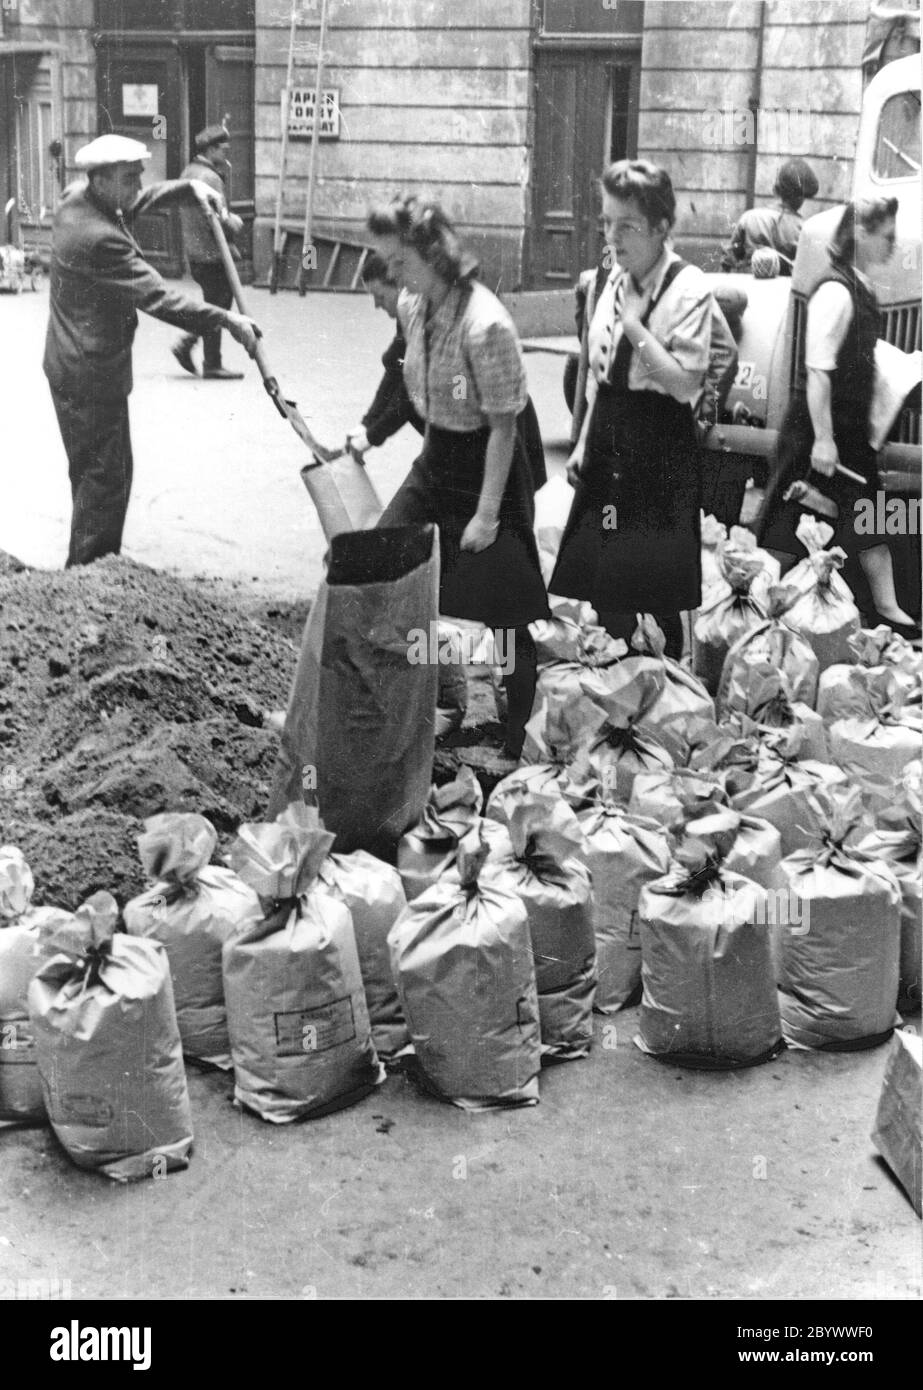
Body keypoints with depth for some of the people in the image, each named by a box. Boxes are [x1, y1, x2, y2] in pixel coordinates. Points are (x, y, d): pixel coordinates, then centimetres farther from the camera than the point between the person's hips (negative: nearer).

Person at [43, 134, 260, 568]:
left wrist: (189, 187, 17)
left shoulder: (75, 198, 3)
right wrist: (226, 320, -24)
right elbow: (158, 299, -28)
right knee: (104, 476, -1)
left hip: (70, 364, 10)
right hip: (92, 373, -10)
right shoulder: (100, 238, -28)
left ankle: (88, 567, 28)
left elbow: (135, 202, 24)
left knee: (95, 471, 19)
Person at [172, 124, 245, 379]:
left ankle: (186, 344, 16)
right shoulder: (209, 178, -18)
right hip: (212, 254, -10)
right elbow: (220, 221, -25)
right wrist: (236, 224, -5)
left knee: (216, 306, 19)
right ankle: (212, 366, 6)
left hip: (194, 252, 10)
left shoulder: (188, 172, 14)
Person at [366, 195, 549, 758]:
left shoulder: (485, 325, -26)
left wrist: (487, 514, -20)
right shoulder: (413, 308, -1)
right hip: (435, 461, 8)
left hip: (488, 471, -8)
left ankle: (517, 744, 20)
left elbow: (503, 427, -21)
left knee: (502, 616, 2)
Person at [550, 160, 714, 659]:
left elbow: (685, 383, -21)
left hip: (660, 447, -7)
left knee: (657, 591, 1)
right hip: (609, 441, 7)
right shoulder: (613, 280, 8)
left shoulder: (689, 289, -14)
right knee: (604, 587, 13)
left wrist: (635, 326, -21)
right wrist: (584, 441, 14)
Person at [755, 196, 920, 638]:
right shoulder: (835, 292, -19)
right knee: (790, 524, 1)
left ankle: (887, 609, 19)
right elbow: (818, 370, -22)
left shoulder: (861, 290, 9)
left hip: (851, 427, 9)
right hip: (818, 425, -9)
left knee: (869, 518, 12)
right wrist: (822, 438, -23)